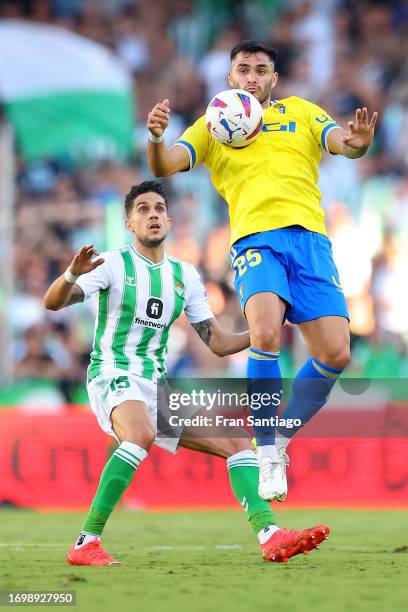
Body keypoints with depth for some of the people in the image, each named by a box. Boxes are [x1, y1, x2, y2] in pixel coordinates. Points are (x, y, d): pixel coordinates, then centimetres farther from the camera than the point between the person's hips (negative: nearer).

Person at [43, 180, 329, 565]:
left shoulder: (185, 276, 13)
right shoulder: (114, 264, -4)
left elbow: (218, 343, 15)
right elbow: (52, 303, -17)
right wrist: (72, 275, -38)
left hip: (158, 386, 7)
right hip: (112, 378, -7)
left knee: (237, 442, -4)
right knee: (142, 434, -38)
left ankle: (271, 536, -12)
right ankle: (86, 544, -36)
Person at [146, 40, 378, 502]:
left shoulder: (301, 112, 21)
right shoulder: (212, 126, 18)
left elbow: (343, 143, 6)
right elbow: (165, 167, 6)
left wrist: (357, 142, -20)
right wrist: (156, 139, -18)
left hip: (309, 237, 2)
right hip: (255, 239, -2)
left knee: (335, 354, -10)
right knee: (265, 334, -29)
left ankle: (280, 441, 13)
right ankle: (267, 456, -15)